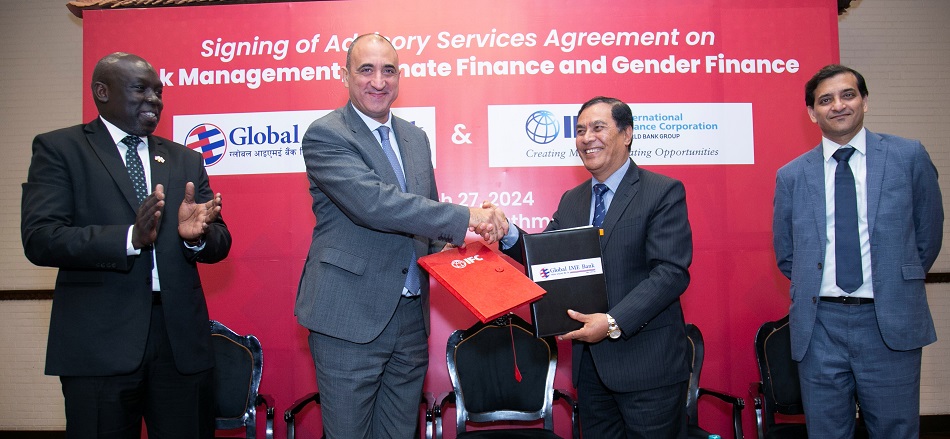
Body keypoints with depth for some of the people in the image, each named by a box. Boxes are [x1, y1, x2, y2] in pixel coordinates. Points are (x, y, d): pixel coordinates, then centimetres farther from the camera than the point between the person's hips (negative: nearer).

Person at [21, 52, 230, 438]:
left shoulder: (185, 160, 14)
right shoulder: (59, 148, 3)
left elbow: (220, 243, 9)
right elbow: (40, 238, -10)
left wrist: (197, 235, -15)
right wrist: (130, 237, -24)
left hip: (182, 338, 4)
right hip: (99, 342, -3)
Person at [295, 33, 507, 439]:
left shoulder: (415, 138, 13)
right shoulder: (324, 135, -10)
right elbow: (372, 202, -25)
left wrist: (456, 245, 0)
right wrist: (465, 217, -24)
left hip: (411, 315, 6)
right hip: (350, 317, -6)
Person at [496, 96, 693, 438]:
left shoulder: (664, 192, -7)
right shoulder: (571, 201, 12)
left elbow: (672, 272, -16)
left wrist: (614, 322, -25)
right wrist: (507, 234, -13)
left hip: (647, 363, -5)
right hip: (589, 361, 6)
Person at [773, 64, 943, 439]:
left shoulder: (909, 157, 2)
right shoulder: (791, 176, 4)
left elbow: (928, 234, 10)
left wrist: (898, 283, 13)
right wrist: (813, 286, 7)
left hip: (890, 323, -1)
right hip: (819, 325, 1)